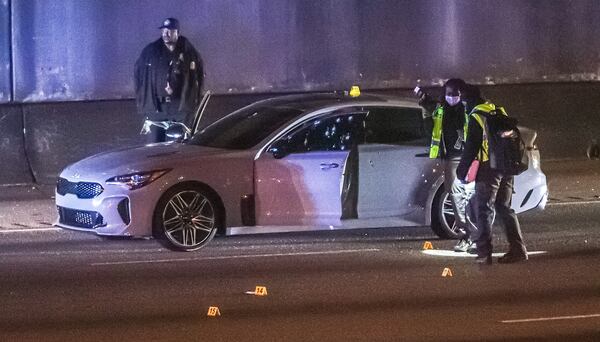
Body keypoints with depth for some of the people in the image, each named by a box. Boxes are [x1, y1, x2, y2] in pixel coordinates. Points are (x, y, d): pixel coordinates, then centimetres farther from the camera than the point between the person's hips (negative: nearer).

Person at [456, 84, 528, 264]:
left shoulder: (476, 116, -9)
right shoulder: (499, 111, 15)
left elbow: (471, 147, -12)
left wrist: (462, 169, -5)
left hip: (489, 167, -8)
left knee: (483, 209, -3)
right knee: (504, 207, 14)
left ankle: (484, 253, -8)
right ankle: (518, 249, 9)